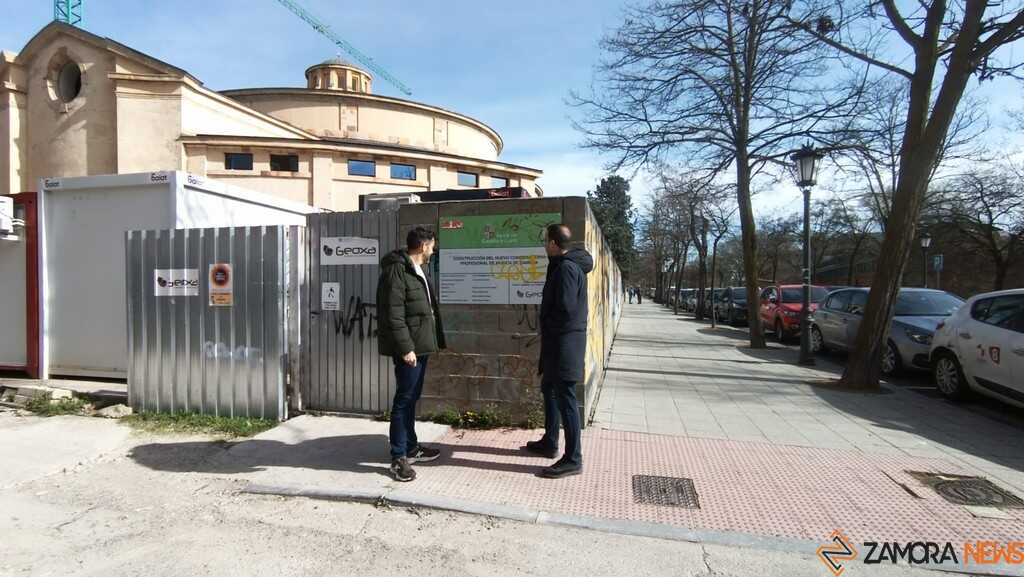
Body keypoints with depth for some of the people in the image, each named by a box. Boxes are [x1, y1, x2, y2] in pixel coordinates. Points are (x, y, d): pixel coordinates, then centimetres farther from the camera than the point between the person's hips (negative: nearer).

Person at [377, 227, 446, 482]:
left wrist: (433, 340, 20)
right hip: (409, 348, -10)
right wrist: (405, 347, -24)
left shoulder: (417, 270, 16)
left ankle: (411, 447, 29)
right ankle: (399, 457, 8)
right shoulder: (397, 270, -16)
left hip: (420, 345, 10)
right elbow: (393, 314, -22)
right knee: (404, 399, -2)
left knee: (411, 398, 17)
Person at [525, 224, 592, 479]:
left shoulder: (566, 267, -18)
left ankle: (573, 459, 6)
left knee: (565, 397, -4)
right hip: (558, 342, 11)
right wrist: (548, 331, 9)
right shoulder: (566, 265, 14)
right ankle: (549, 442, 35)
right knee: (549, 389, 20)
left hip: (564, 342, -11)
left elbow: (566, 308, -26)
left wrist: (548, 327, -9)